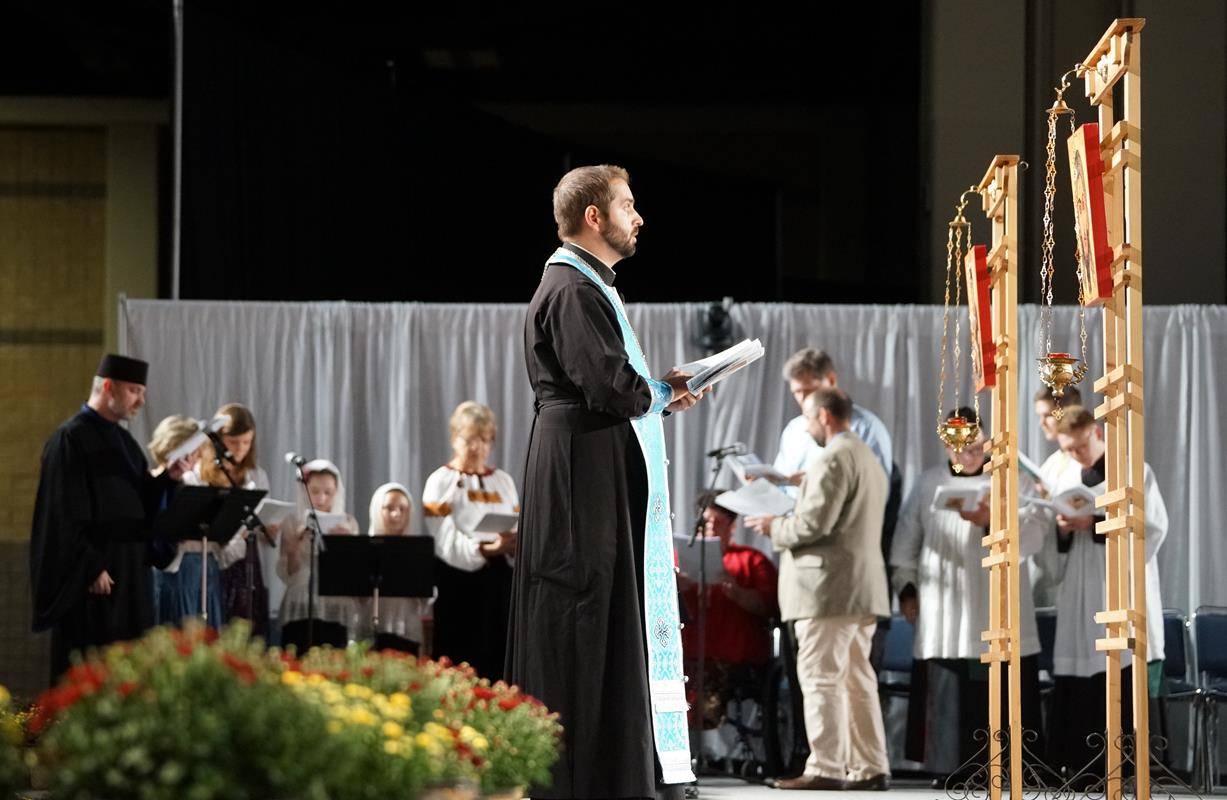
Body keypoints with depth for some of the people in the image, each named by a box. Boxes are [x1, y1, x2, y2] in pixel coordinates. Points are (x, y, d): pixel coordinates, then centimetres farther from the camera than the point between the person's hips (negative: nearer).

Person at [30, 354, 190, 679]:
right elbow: (66, 514, -16)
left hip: (131, 575, 8)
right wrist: (91, 570, -20)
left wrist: (166, 478, -1)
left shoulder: (124, 440, 16)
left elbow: (142, 503, 17)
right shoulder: (70, 439, -11)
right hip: (93, 579, -8)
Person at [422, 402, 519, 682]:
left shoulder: (503, 481, 14)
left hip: (498, 583, 4)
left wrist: (515, 545, -16)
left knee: (497, 666, 2)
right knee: (460, 669, -6)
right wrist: (483, 550, -29)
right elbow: (446, 543, -13)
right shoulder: (441, 482, -1)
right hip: (458, 587, -4)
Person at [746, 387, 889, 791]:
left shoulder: (832, 459, -13)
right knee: (857, 679, 10)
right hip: (864, 588, 10)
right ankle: (870, 768, 10)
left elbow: (815, 523, -20)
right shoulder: (869, 458, 20)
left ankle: (826, 769, -9)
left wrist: (774, 527, -3)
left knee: (820, 679, -8)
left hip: (830, 587, -10)